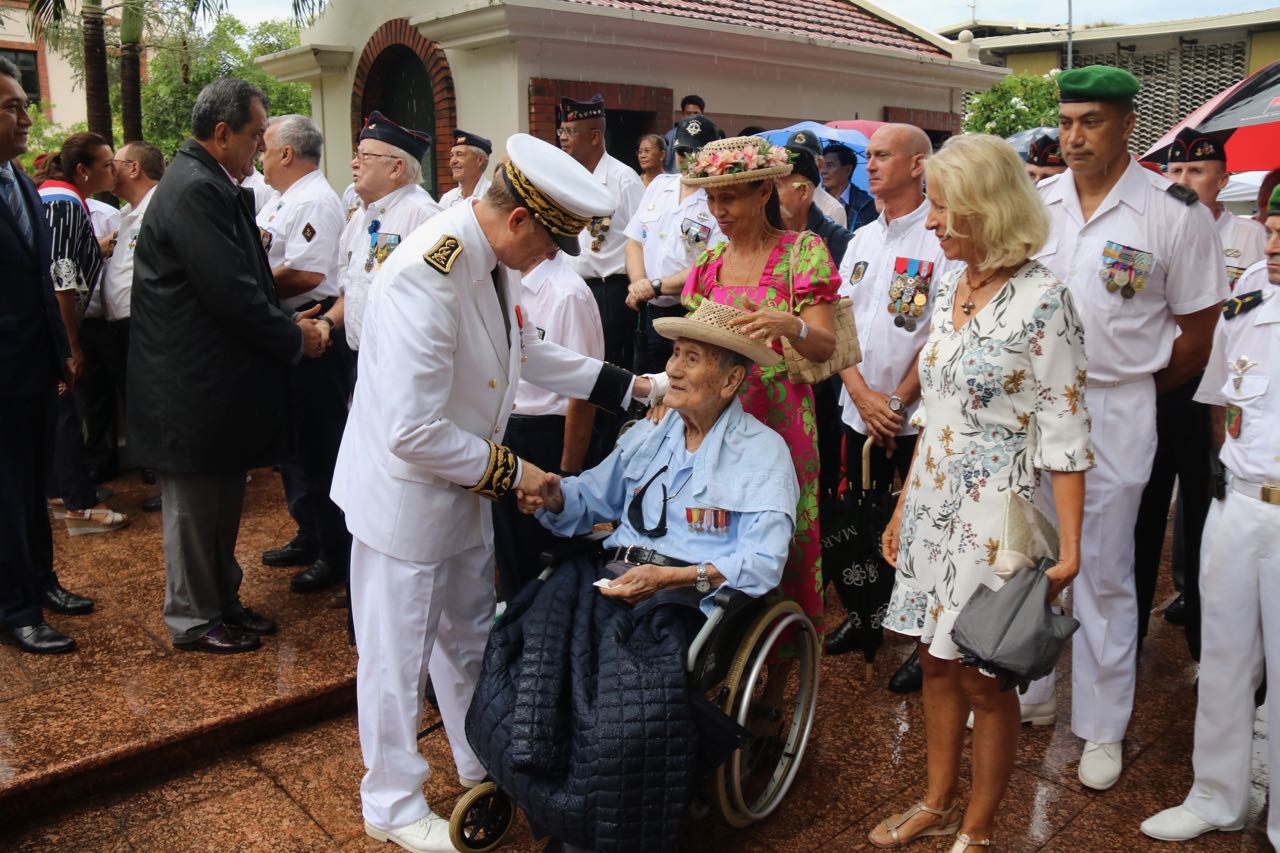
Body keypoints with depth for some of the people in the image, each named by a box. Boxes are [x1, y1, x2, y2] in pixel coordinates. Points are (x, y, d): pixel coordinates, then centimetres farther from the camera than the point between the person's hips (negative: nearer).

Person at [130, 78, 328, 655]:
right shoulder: (195, 190, -20)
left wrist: (287, 321, 4)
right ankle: (193, 620, 22)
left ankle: (222, 602, 34)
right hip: (192, 386, -10)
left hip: (216, 378, 10)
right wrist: (295, 339, -12)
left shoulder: (211, 186, 11)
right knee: (194, 505, 6)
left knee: (220, 502, 19)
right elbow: (233, 293, -24)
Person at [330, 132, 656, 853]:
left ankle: (486, 764, 45)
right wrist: (508, 470, -20)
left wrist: (627, 384, 10)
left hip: (464, 490, 9)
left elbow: (526, 350, 14)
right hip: (406, 491, -9)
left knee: (469, 638, 24)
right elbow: (413, 431, -32)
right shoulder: (429, 276, -31)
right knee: (398, 656, 11)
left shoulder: (490, 259, -3)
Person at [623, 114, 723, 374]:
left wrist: (656, 287, -16)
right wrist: (639, 286, -7)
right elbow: (635, 241, 10)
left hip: (694, 314, -5)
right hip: (651, 312, 5)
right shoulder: (659, 185, 9)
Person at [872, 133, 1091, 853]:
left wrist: (1069, 545, -17)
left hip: (995, 511, -7)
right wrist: (904, 507, 15)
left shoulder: (1042, 299, -14)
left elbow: (1064, 432, -14)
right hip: (933, 501, 7)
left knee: (983, 678, 6)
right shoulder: (952, 286, 7)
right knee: (937, 659, 16)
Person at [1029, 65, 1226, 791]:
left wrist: (1123, 391, 1)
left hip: (1116, 411, -4)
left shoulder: (1176, 213, -9)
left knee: (1105, 573, 7)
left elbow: (1196, 336, -3)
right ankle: (1024, 691, 34)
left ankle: (1103, 726, 23)